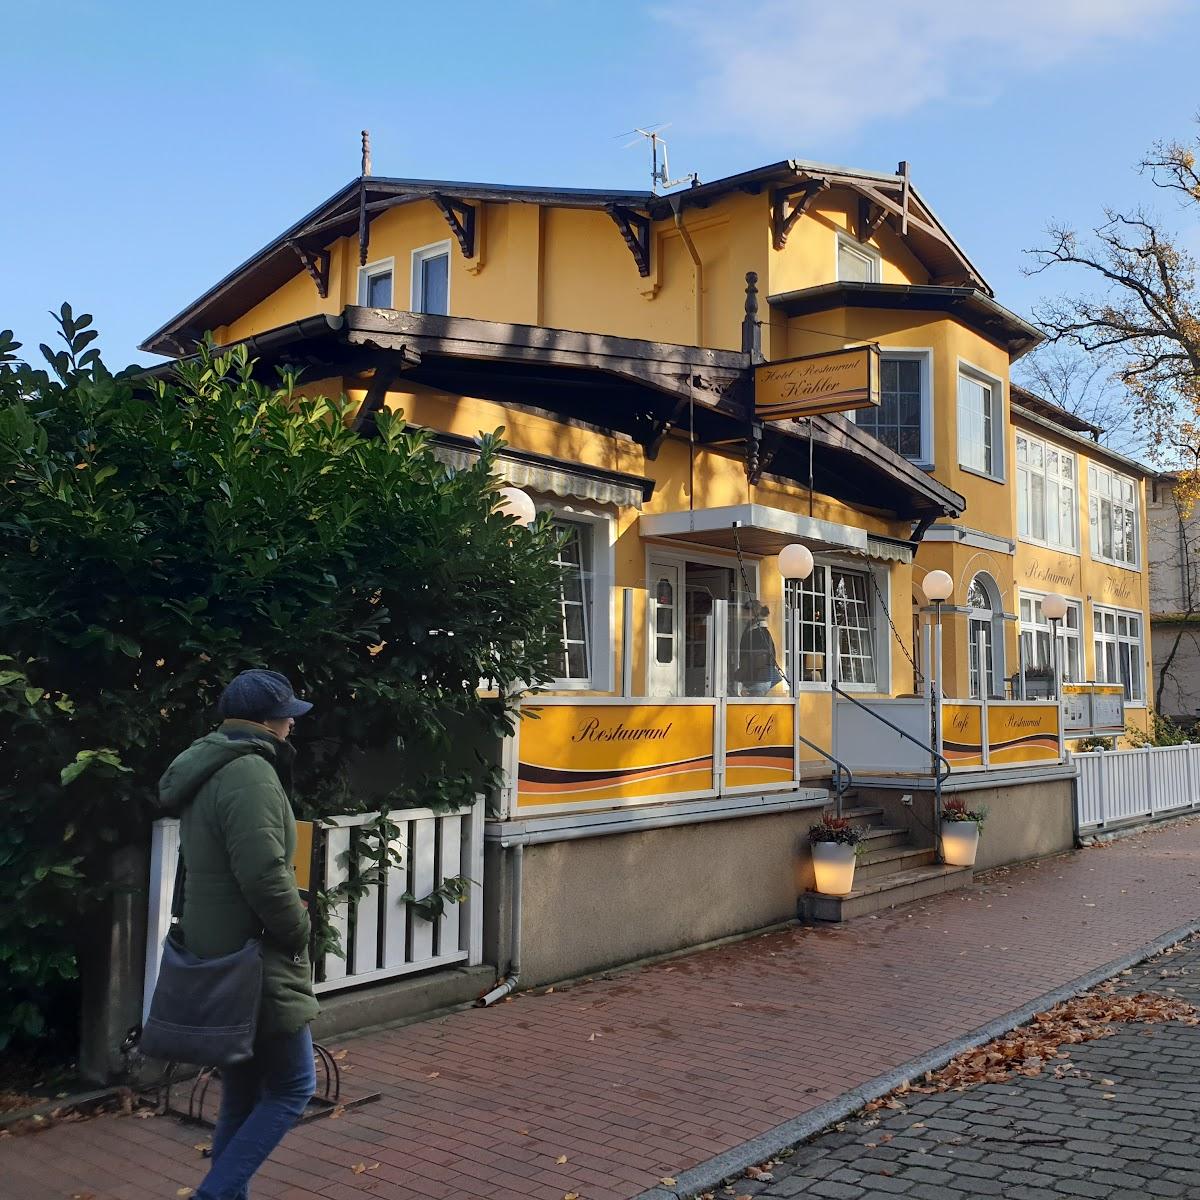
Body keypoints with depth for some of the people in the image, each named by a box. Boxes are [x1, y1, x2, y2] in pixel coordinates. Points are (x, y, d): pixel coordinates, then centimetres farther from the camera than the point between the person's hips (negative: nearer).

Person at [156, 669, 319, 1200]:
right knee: (293, 1087, 1)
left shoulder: (207, 771, 14)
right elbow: (265, 877, -27)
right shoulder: (249, 773, -20)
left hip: (220, 961, 10)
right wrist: (297, 931, -11)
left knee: (241, 1096, 16)